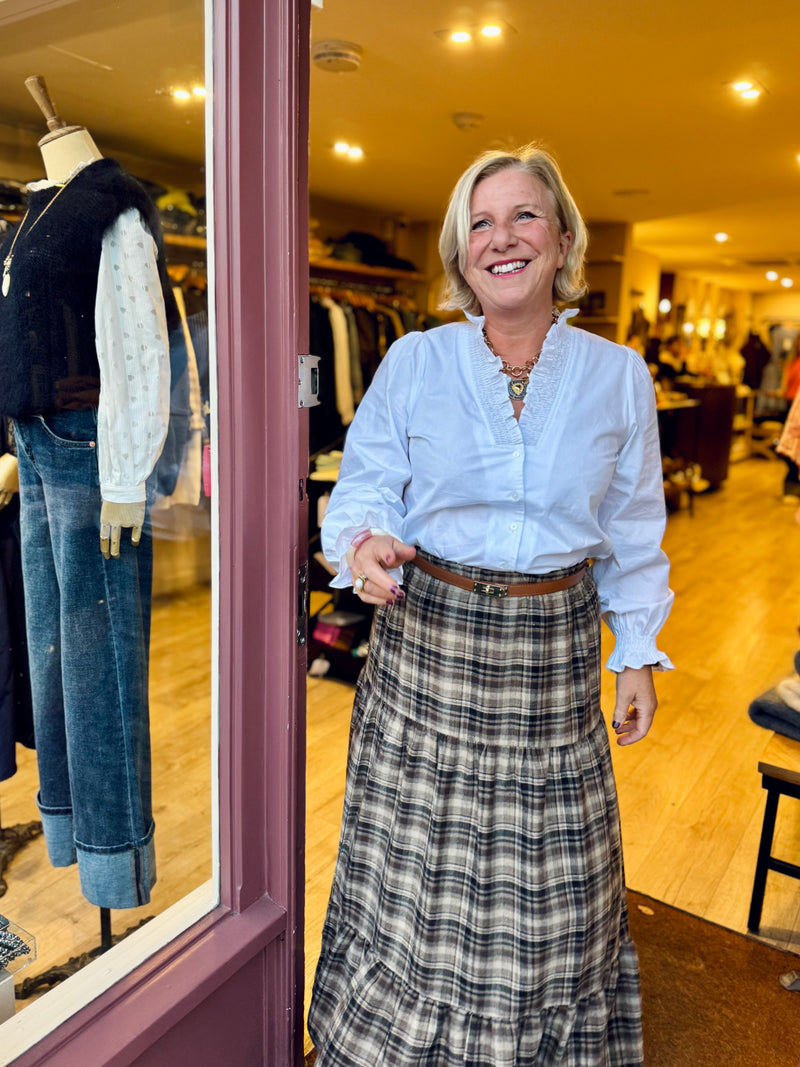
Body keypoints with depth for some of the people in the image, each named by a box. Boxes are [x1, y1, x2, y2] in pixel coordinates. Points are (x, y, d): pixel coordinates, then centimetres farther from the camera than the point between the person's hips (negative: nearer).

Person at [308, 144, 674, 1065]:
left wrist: (637, 653, 8)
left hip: (553, 650, 1)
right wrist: (363, 542, -24)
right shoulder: (412, 362, -2)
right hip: (430, 638, 0)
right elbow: (364, 488, -1)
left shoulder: (617, 376, 2)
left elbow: (632, 531, 8)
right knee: (415, 869, 12)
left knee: (547, 880, 15)